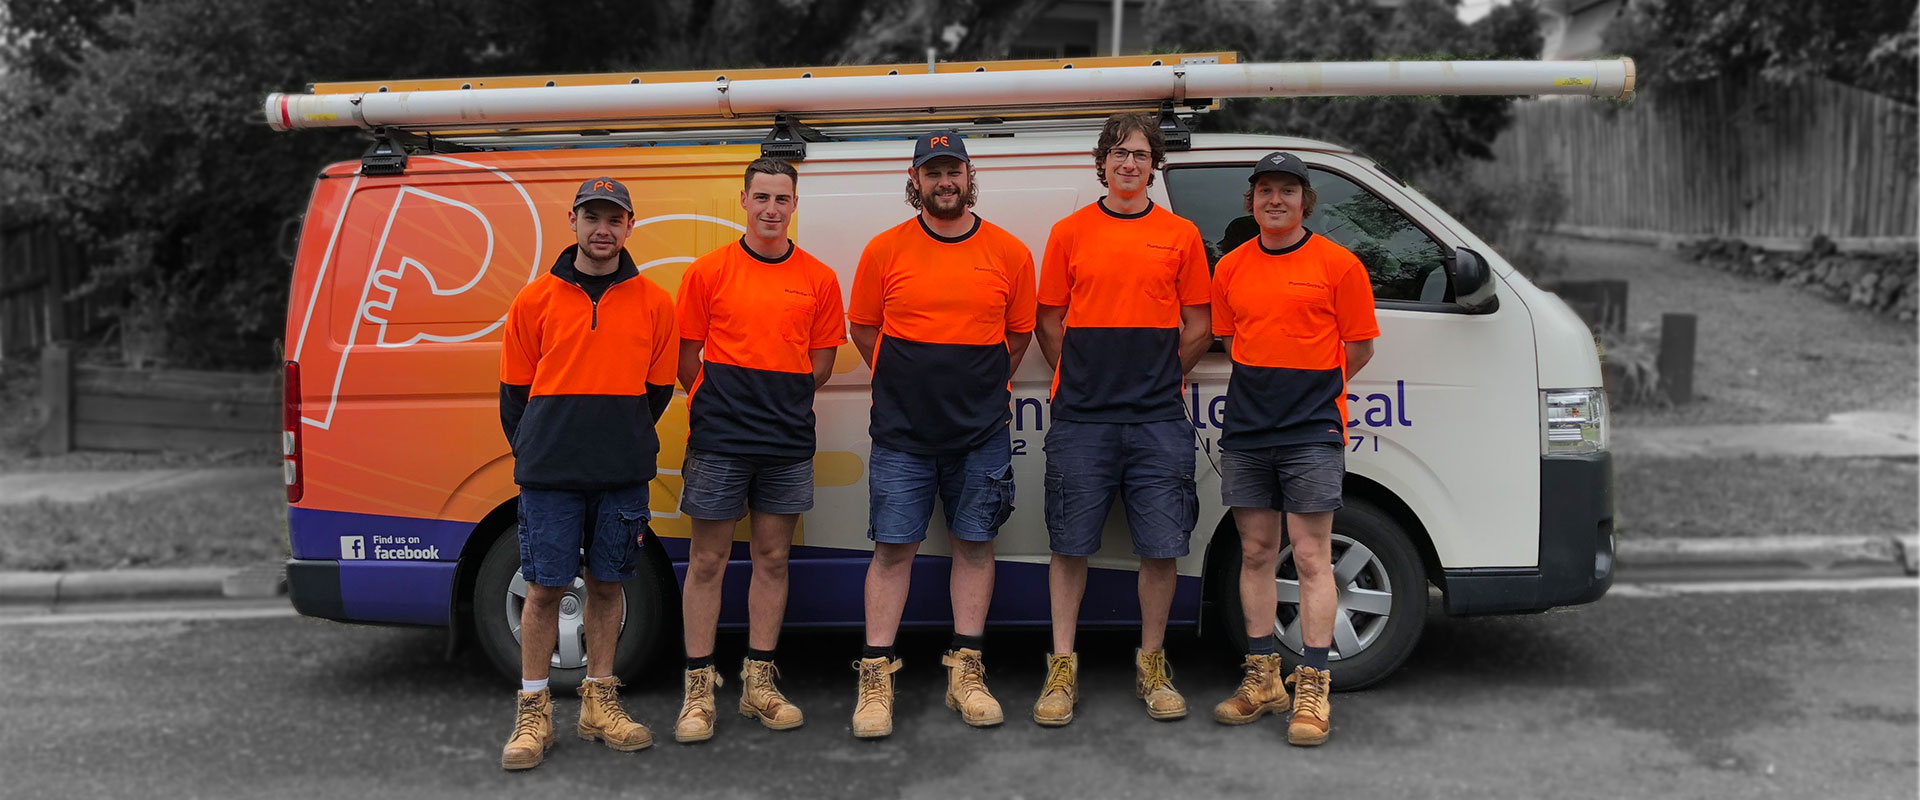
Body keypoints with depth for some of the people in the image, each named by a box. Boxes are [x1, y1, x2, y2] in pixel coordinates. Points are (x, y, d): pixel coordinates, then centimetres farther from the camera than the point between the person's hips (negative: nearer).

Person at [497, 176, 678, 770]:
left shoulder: (653, 304, 4)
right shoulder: (535, 301, 2)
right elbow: (515, 391, 8)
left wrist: (623, 449, 13)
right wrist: (535, 455, 9)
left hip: (623, 475, 1)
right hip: (549, 474, -1)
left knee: (607, 584, 9)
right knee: (544, 588, 1)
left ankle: (599, 703, 22)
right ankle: (534, 713, 12)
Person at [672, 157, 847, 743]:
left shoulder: (818, 279, 6)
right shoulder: (708, 272, 1)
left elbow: (820, 365, 10)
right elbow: (687, 360, 4)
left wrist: (776, 401, 3)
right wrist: (723, 404, 1)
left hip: (788, 440, 2)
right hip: (717, 439, -2)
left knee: (772, 559, 9)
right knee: (707, 561, 2)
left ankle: (759, 684, 19)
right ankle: (698, 690, 11)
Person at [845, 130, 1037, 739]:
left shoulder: (1010, 254, 3)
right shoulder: (885, 250, 1)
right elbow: (863, 329, 10)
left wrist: (982, 390, 13)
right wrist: (912, 385, 11)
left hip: (982, 431, 1)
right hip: (901, 432, -1)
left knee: (974, 545, 7)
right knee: (893, 548, -1)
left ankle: (966, 674, 17)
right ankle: (875, 678, 7)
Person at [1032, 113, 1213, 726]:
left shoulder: (1181, 236, 8)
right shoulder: (1069, 233, 7)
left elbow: (1197, 330, 10)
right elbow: (1050, 324, 9)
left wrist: (1155, 378, 6)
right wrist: (1086, 379, 4)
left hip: (1159, 421, 1)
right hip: (1080, 420, 0)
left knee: (1161, 548, 3)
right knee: (1070, 544, 3)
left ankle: (1151, 665, 19)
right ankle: (1063, 667, 14)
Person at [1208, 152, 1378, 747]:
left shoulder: (1338, 265, -2)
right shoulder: (1231, 268, 10)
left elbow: (1359, 348, 2)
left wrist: (1309, 390, 7)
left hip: (1312, 433, -4)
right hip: (1245, 432, 4)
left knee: (1311, 558, -3)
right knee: (1256, 554, 9)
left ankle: (1313, 687, 4)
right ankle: (1262, 679, 19)